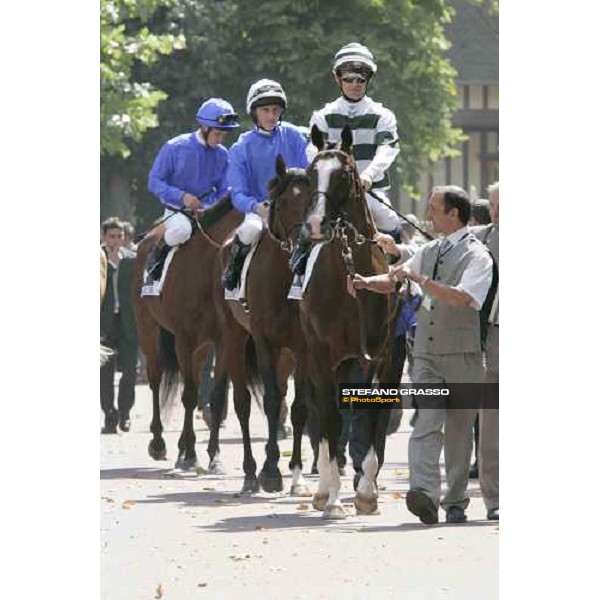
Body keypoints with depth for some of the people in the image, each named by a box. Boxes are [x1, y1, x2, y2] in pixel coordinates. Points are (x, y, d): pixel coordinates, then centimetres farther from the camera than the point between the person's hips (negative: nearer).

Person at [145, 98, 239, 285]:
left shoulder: (222, 155, 4)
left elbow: (223, 192, 10)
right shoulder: (175, 147, -8)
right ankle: (155, 259, -8)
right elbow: (154, 182, -7)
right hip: (177, 211, -4)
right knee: (181, 229, -39)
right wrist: (182, 196, -20)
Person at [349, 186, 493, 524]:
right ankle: (426, 495, -26)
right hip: (427, 354, 5)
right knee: (426, 423, -13)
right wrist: (367, 282, 4)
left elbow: (462, 298, -22)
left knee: (459, 431, 4)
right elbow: (394, 281, 24)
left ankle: (456, 502, 14)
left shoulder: (477, 255, -7)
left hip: (462, 355, -5)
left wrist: (419, 278, -23)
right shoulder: (430, 252, 15)